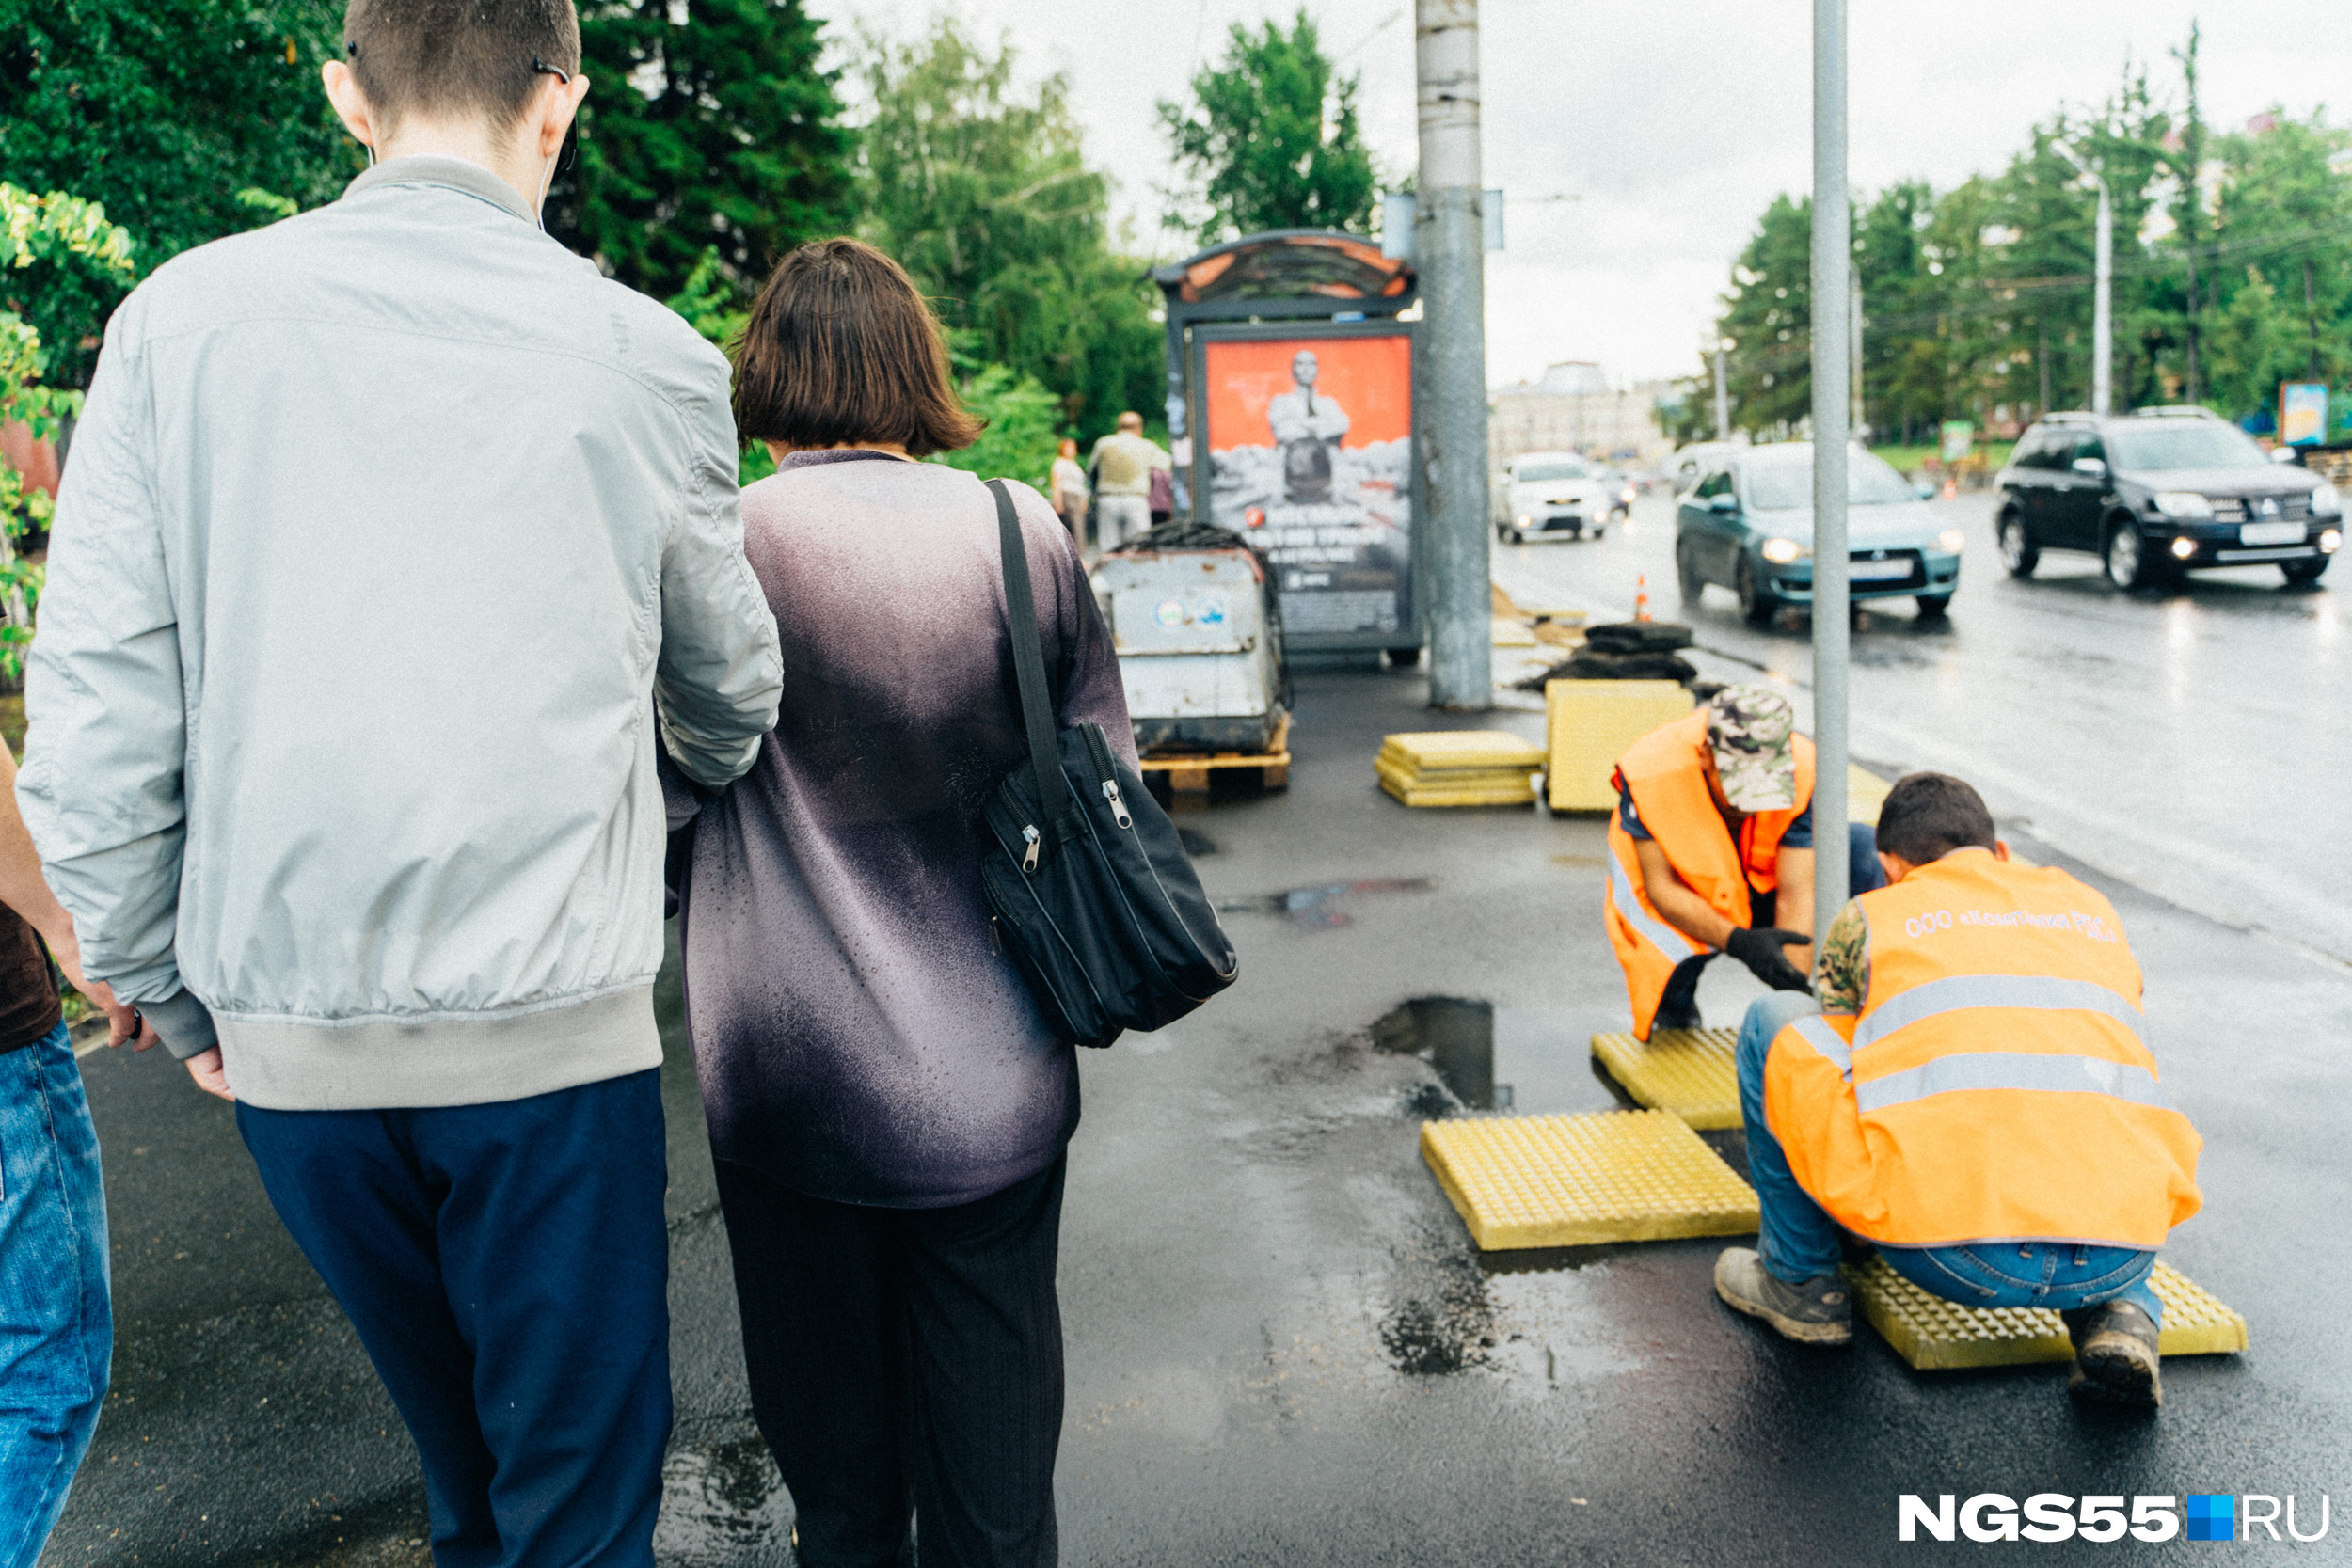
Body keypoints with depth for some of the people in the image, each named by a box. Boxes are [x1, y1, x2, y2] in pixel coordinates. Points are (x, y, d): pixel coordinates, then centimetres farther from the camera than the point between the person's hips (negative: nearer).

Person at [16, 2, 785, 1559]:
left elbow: (90, 710, 0)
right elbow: (730, 689, 11)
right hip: (547, 1023, -3)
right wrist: (715, 779, 33)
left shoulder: (180, 318, 0)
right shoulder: (642, 355, -4)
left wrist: (172, 994, 13)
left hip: (287, 1032, 3)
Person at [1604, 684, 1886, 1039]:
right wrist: (1739, 942, -41)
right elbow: (1661, 887, -26)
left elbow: (1796, 896, -27)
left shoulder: (1805, 770, -27)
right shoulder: (1650, 769, -32)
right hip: (1679, 908, -2)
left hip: (1764, 892, 2)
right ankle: (1672, 1016, 7)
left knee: (1861, 849, -24)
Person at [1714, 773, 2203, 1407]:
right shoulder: (2093, 911, 28)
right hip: (2119, 1259, 4)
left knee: (1775, 1023, 18)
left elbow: (1838, 1057, 31)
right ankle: (2122, 1317, 14)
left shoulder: (1867, 919, 18)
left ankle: (1801, 1284, 25)